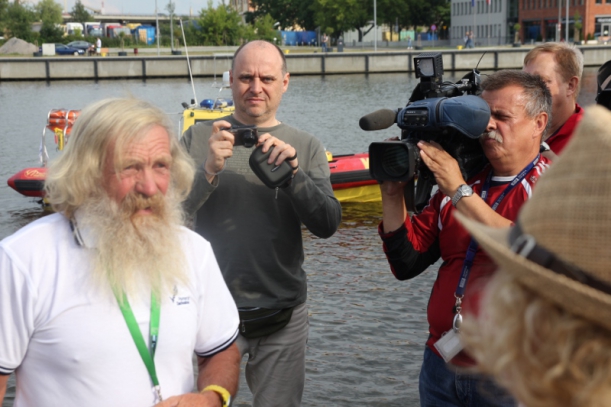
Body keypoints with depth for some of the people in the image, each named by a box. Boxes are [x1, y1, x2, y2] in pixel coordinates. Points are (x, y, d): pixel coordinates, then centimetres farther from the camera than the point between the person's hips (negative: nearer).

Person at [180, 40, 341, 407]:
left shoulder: (306, 147, 4)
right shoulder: (199, 139, 1)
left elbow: (328, 225, -7)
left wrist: (292, 171, -22)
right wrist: (209, 171, -23)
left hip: (283, 316, 1)